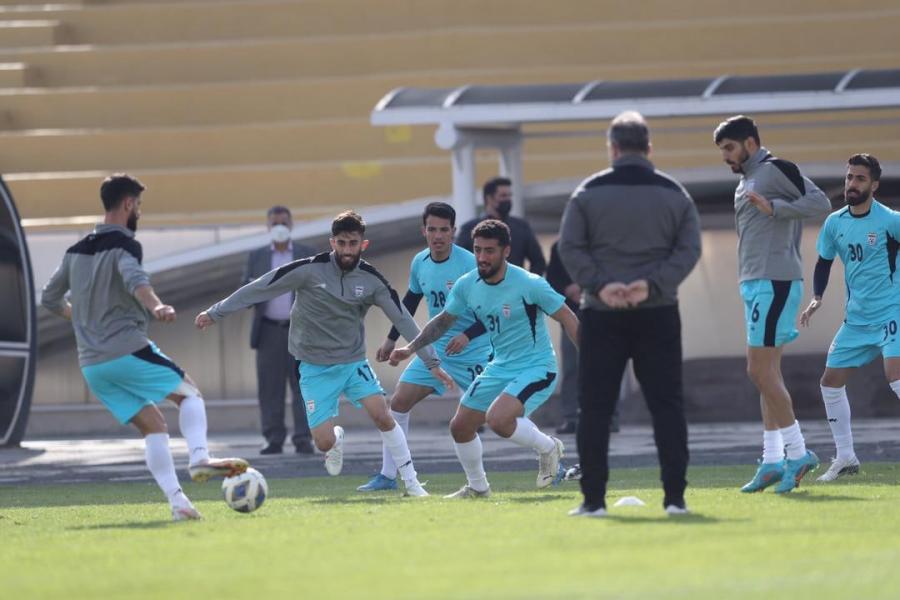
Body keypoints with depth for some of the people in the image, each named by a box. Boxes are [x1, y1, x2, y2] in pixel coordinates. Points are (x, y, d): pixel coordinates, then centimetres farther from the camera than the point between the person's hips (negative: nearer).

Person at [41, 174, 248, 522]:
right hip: (127, 350, -7)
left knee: (153, 427, 10)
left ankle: (176, 502, -3)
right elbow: (134, 279, -30)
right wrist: (156, 307, -48)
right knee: (189, 393, 9)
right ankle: (199, 457, -17)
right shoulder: (123, 245, -7)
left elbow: (50, 300, 26)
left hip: (91, 363, 7)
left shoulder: (77, 252, 16)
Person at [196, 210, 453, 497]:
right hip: (315, 368, -1)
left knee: (383, 415, -21)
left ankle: (411, 483, -7)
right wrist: (215, 312, -5)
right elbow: (261, 288, -8)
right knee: (324, 443, -10)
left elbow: (403, 320, -1)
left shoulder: (371, 279, -6)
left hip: (353, 362, 2)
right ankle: (337, 438, 29)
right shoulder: (309, 269, -14)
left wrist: (432, 362, -3)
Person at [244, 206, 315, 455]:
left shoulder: (308, 255, 7)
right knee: (270, 387, -1)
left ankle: (303, 439, -7)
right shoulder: (257, 257, 9)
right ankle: (274, 440, 2)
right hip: (269, 331, 1)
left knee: (302, 385, -6)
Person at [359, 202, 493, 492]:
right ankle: (387, 476, 7)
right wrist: (392, 339, 23)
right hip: (436, 348, 6)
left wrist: (468, 335, -31)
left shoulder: (468, 264, -18)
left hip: (474, 351, -6)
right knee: (399, 402, 0)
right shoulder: (419, 263, 2)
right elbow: (410, 301, 20)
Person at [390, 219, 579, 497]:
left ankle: (548, 448, -1)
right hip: (500, 367, 7)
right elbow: (444, 320, 14)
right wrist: (411, 348, 7)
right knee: (460, 427, 7)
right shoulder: (467, 285, -3)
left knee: (497, 419, -29)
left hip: (536, 367, -7)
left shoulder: (529, 284, -21)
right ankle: (477, 487, 31)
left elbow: (567, 318, -13)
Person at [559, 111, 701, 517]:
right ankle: (675, 497, -1)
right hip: (659, 314, 1)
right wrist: (653, 284, -11)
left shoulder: (589, 192, 0)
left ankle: (593, 499, 1)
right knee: (667, 406, 5)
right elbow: (689, 249, -2)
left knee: (595, 408, 4)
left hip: (601, 316, -1)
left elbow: (569, 247, -6)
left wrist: (599, 285, -11)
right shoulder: (674, 194, 5)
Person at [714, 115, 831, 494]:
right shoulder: (747, 182, 21)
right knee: (766, 373, 7)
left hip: (773, 282, -10)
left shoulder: (775, 169, -7)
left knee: (761, 371, -12)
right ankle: (773, 461, 7)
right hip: (756, 284, 10)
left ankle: (797, 453, -8)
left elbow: (820, 203, -16)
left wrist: (774, 208, -21)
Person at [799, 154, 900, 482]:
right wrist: (816, 299, 2)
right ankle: (845, 457, 18)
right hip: (856, 317, 7)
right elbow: (824, 263, 15)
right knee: (830, 381, 6)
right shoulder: (835, 223, 5)